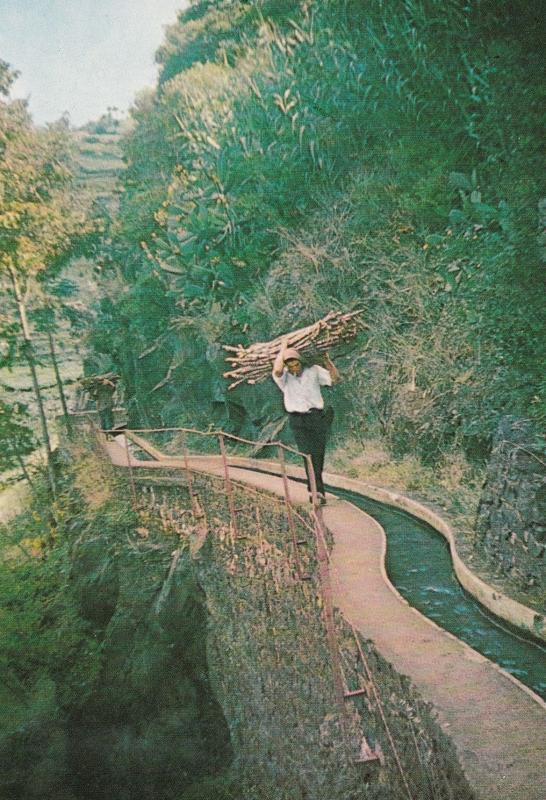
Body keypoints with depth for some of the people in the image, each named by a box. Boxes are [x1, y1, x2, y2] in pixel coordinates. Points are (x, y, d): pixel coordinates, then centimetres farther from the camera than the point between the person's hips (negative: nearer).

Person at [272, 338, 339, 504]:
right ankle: (318, 491, -13)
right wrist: (283, 349, -9)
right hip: (298, 420, -2)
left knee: (319, 454, 1)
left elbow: (335, 378, 8)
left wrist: (327, 360, -6)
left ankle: (313, 489, 14)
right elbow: (277, 370, -22)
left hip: (317, 417, 2)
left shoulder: (314, 370, 9)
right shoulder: (284, 377, 2)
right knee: (309, 454, -11)